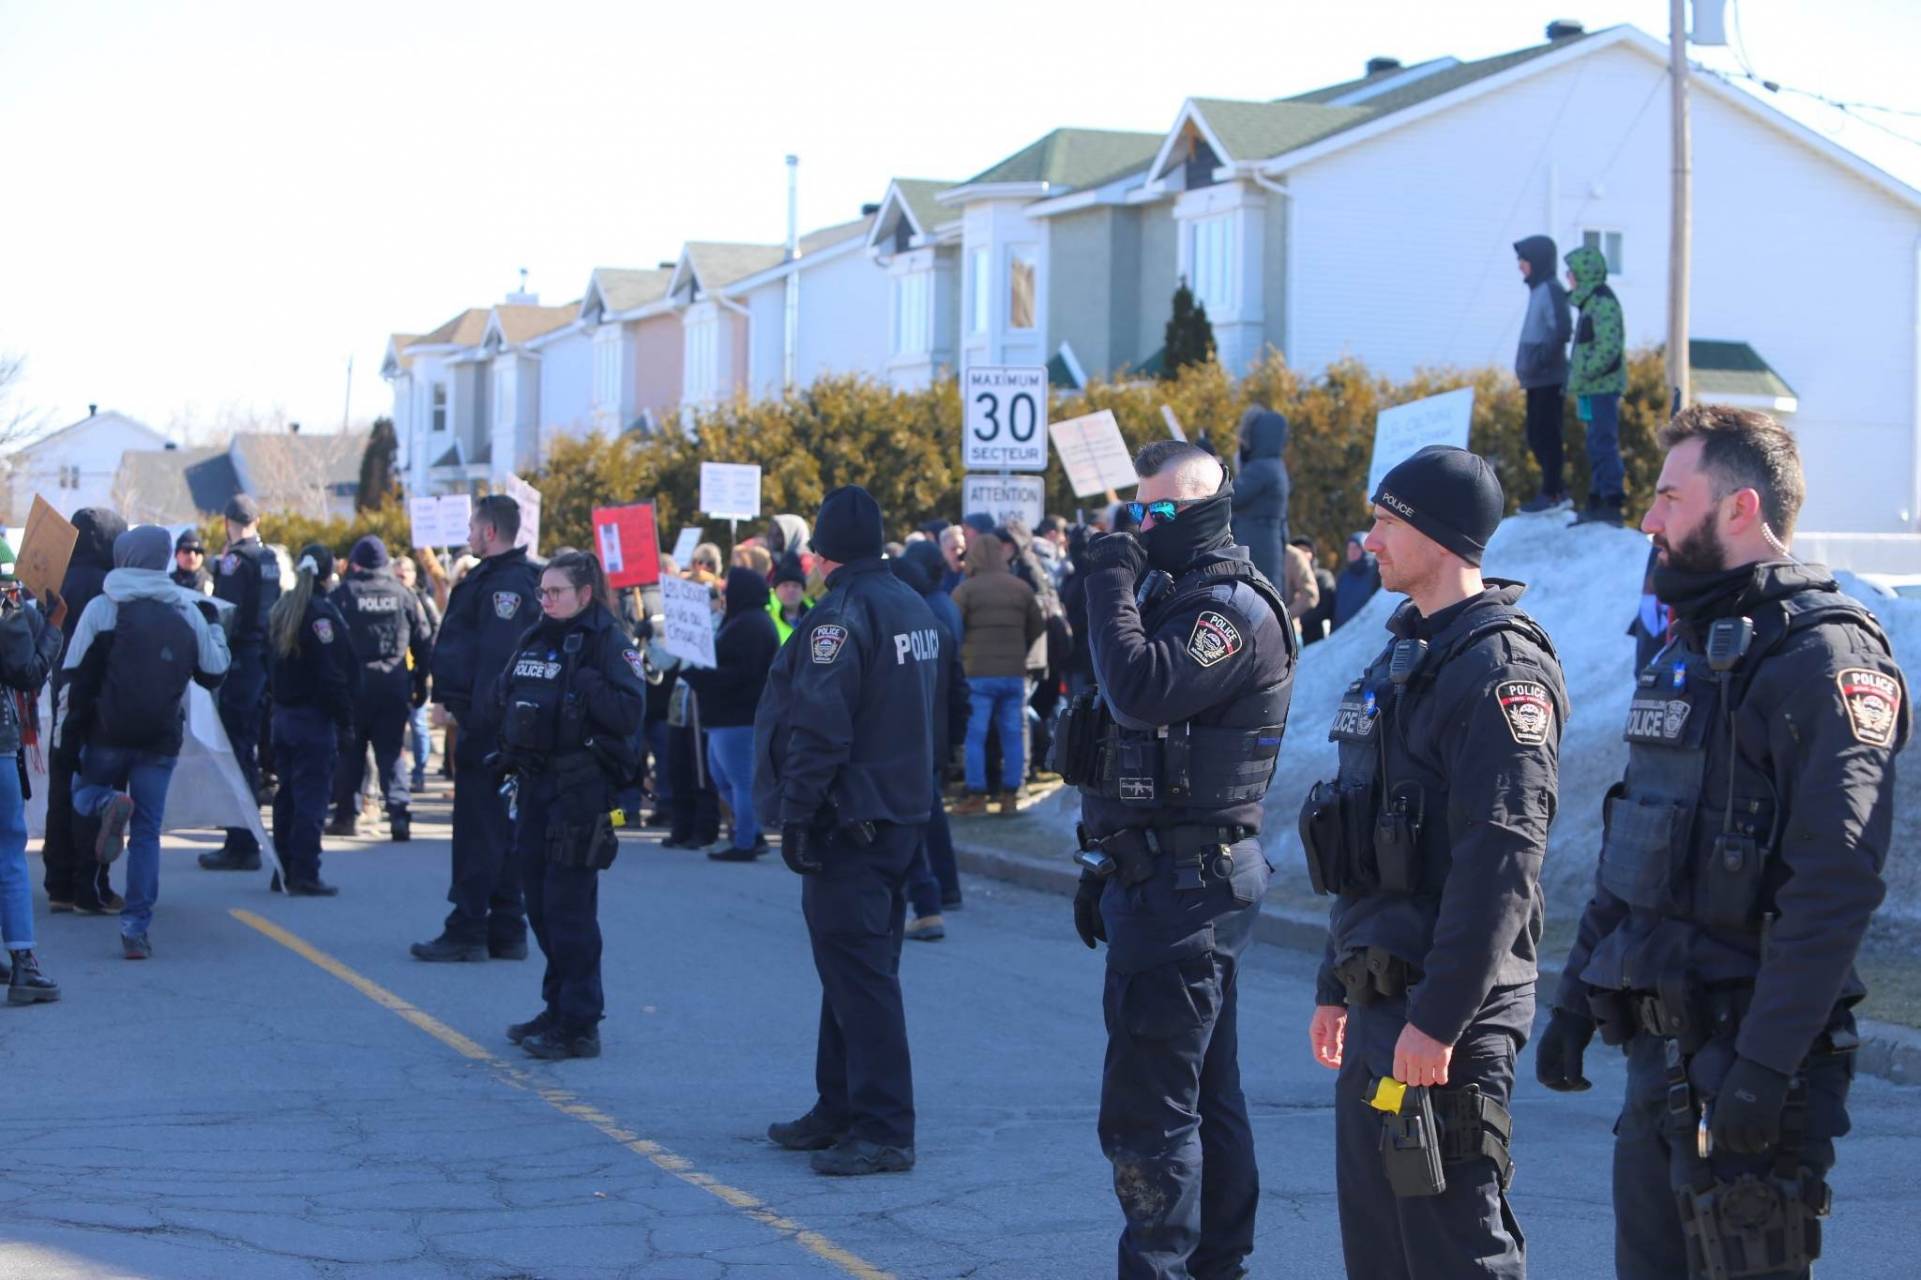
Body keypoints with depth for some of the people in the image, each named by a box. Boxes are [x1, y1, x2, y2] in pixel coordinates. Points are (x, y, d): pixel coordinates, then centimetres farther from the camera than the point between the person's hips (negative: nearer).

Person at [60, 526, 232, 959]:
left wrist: (66, 738, -1)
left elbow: (77, 678, -5)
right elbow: (214, 673, 14)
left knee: (85, 792, 22)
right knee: (147, 831, 6)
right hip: (161, 742, 2)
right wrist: (215, 626, 29)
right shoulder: (188, 611, 5)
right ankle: (136, 928, -1)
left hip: (108, 734, -2)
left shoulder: (102, 607, -3)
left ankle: (108, 806, -16)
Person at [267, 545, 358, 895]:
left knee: (287, 797, 14)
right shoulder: (322, 612, -15)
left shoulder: (281, 609, 11)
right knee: (311, 798, -5)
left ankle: (284, 872, 18)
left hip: (282, 713, 8)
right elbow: (332, 675, -18)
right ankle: (304, 877, -6)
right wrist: (346, 722, -14)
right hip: (314, 718, -8)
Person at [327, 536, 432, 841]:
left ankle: (347, 814, 12)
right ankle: (398, 813, -10)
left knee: (349, 751, 10)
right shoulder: (403, 595, 4)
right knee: (391, 752, 5)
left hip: (353, 684, -2)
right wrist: (421, 683, 15)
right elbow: (424, 642, 7)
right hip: (394, 685, 2)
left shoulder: (343, 594, -3)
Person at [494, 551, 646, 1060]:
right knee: (539, 902, 12)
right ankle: (557, 1008, 24)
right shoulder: (536, 641, 15)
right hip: (533, 783, 8)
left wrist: (584, 686, -23)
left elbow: (629, 713, -17)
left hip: (581, 788, -8)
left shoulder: (608, 641, -7)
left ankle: (580, 1025, -2)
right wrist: (509, 699, -1)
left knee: (569, 907, -7)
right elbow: (500, 700, 20)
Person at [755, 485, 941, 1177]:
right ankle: (840, 1111, 25)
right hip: (903, 812, 10)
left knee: (857, 973, -7)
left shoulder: (841, 614, -16)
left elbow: (818, 728, -22)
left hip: (850, 821, -10)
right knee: (861, 968, 17)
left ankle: (884, 1131, -7)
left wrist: (796, 814, -17)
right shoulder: (915, 607, 13)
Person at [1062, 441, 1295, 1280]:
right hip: (1165, 876, 11)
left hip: (1185, 884, -11)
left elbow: (1140, 693, -30)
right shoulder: (1173, 595, 19)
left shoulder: (1232, 608, -14)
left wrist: (1112, 589, -18)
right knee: (1206, 1097, 16)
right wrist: (1103, 867, 22)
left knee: (1147, 1107, -10)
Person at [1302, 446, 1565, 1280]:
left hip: (1446, 1019, -10)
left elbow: (1501, 863, -22)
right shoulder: (1406, 656, 16)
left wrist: (1437, 1020, -25)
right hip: (1381, 1003, 10)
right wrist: (1337, 985, 22)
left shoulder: (1500, 671, -15)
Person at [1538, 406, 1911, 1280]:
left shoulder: (1825, 655, -13)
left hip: (1748, 1046, -9)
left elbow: (1837, 882, -21)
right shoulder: (1688, 650, 17)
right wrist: (1575, 999, 18)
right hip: (1659, 1045, 9)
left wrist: (1764, 1064, -25)